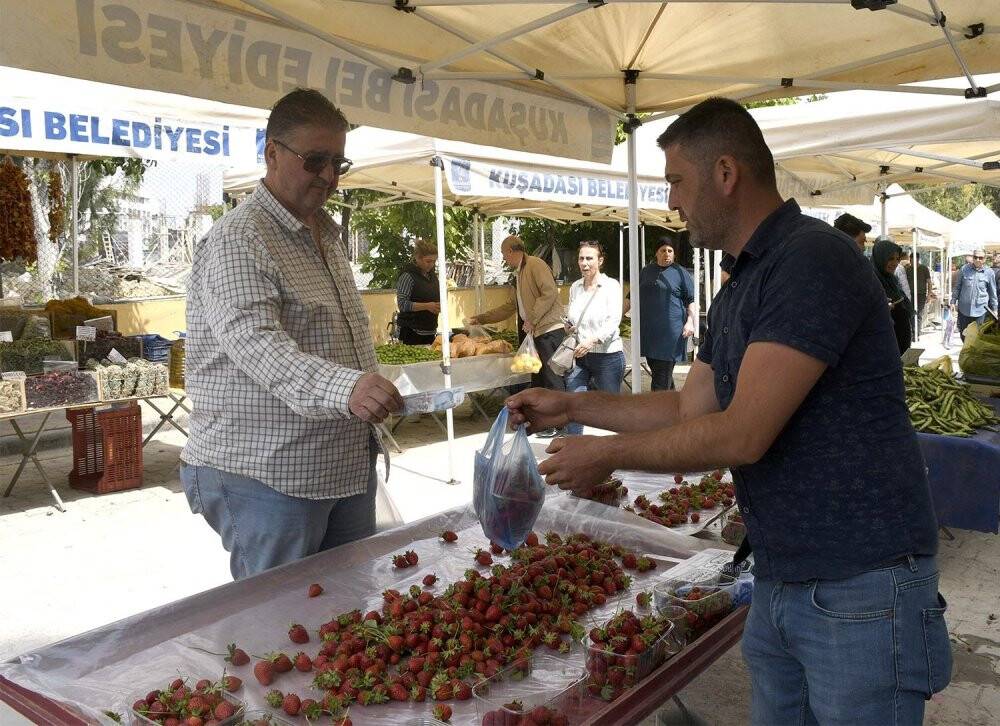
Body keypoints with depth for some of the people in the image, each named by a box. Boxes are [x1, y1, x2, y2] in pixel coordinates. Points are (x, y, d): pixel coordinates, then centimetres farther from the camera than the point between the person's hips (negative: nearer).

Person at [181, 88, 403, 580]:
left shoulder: (326, 234, 14)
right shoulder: (238, 240, -15)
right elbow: (255, 343, -30)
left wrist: (373, 396, 23)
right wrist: (342, 388, -46)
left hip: (348, 466, 9)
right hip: (268, 476, -8)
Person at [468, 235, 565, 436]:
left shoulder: (535, 265, -7)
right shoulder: (518, 274, 22)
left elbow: (550, 293, -19)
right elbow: (511, 306, 29)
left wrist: (532, 319, -17)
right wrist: (481, 318, 29)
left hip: (550, 330, -10)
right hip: (536, 332, 10)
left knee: (553, 378, -6)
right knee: (538, 378, 11)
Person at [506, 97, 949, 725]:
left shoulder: (814, 262, -19)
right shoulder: (741, 287, 11)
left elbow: (742, 435, -23)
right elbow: (690, 408, 16)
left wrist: (607, 454, -12)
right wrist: (571, 407, 15)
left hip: (860, 588, -8)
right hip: (778, 581, 9)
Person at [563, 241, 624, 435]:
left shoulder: (611, 285, -7)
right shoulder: (575, 287, 8)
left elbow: (614, 321, -17)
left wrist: (592, 340, -32)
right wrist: (568, 326, -1)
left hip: (607, 355, -4)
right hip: (579, 355, 4)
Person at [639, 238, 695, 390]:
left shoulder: (681, 273, 3)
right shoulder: (646, 271, 15)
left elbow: (690, 300, 2)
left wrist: (690, 321, -10)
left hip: (670, 330, -5)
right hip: (648, 330, 5)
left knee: (663, 373, -7)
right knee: (654, 369, 11)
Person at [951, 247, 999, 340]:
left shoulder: (989, 272, 0)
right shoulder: (964, 269, 1)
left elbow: (993, 293, 8)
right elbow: (957, 287, 9)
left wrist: (994, 309, 10)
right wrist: (953, 302, 6)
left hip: (980, 309, -1)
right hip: (964, 308, 1)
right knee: (963, 333, 10)